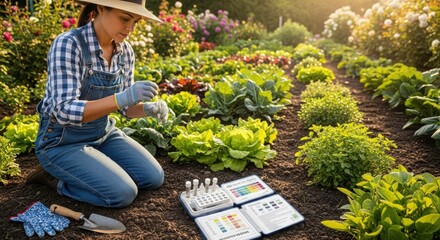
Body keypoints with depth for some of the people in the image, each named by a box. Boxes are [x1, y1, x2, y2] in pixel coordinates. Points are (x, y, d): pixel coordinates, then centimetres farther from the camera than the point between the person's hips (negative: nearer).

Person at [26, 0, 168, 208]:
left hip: (103, 133, 7)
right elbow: (65, 112, -31)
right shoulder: (68, 44, -25)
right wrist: (123, 98, -43)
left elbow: (126, 106, 2)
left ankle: (90, 168, 15)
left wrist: (148, 108, -21)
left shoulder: (125, 51, -4)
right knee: (123, 194, -19)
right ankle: (56, 178, 5)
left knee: (153, 178, -2)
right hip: (62, 141, -6)